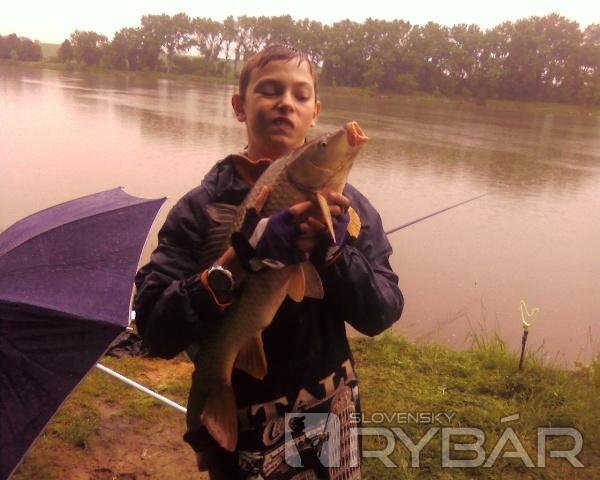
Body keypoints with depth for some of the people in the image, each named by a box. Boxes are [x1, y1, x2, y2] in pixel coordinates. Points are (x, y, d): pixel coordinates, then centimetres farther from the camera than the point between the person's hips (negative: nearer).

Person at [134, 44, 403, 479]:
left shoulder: (342, 201, -7)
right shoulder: (202, 207, -14)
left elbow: (381, 316, -11)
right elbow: (156, 330, -22)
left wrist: (335, 251, -27)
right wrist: (239, 259, -34)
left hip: (330, 412, 3)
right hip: (236, 423, -2)